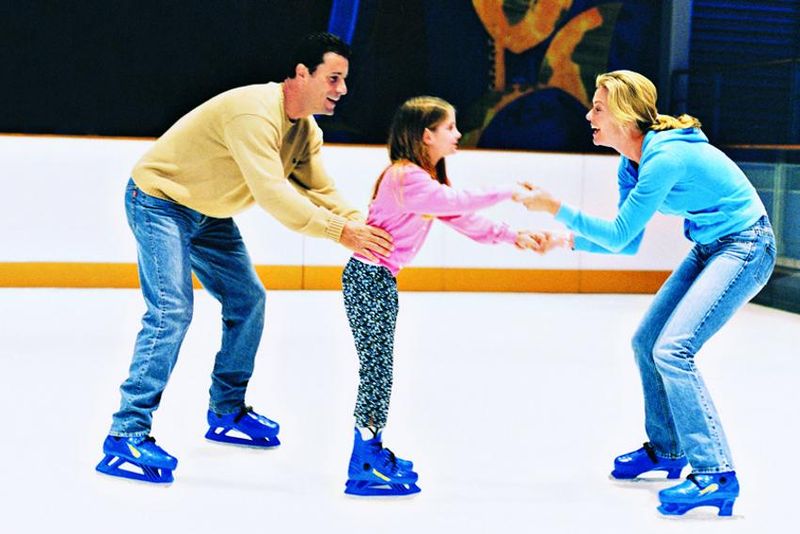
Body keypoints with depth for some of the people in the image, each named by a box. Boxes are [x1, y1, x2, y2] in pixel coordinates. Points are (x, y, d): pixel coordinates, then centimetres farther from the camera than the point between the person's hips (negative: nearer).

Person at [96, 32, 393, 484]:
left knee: (248, 300, 10)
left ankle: (227, 413, 24)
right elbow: (271, 192, -39)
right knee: (172, 310, -21)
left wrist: (363, 227, -23)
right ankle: (127, 435, -18)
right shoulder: (255, 112, -32)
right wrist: (340, 232, -42)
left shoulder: (307, 131, -1)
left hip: (210, 214, 10)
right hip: (160, 201, -10)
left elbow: (321, 191, -5)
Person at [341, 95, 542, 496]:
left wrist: (514, 237, 2)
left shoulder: (427, 178, 13)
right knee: (376, 367, -6)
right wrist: (508, 192, -20)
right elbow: (458, 202, -29)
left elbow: (463, 220, 11)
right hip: (368, 278, -10)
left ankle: (372, 450, 27)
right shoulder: (406, 177, -19)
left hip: (380, 279, 10)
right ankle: (364, 469, 0)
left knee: (379, 367, 16)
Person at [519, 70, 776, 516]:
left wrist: (557, 209, -18)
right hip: (711, 248, 10)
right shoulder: (633, 164, 3)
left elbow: (619, 236, -21)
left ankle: (716, 474, -14)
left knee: (673, 350, -20)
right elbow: (627, 244, 7)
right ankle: (665, 450, 29)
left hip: (745, 247, -10)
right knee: (646, 342, 12)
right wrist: (569, 240, -3)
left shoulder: (665, 157, -26)